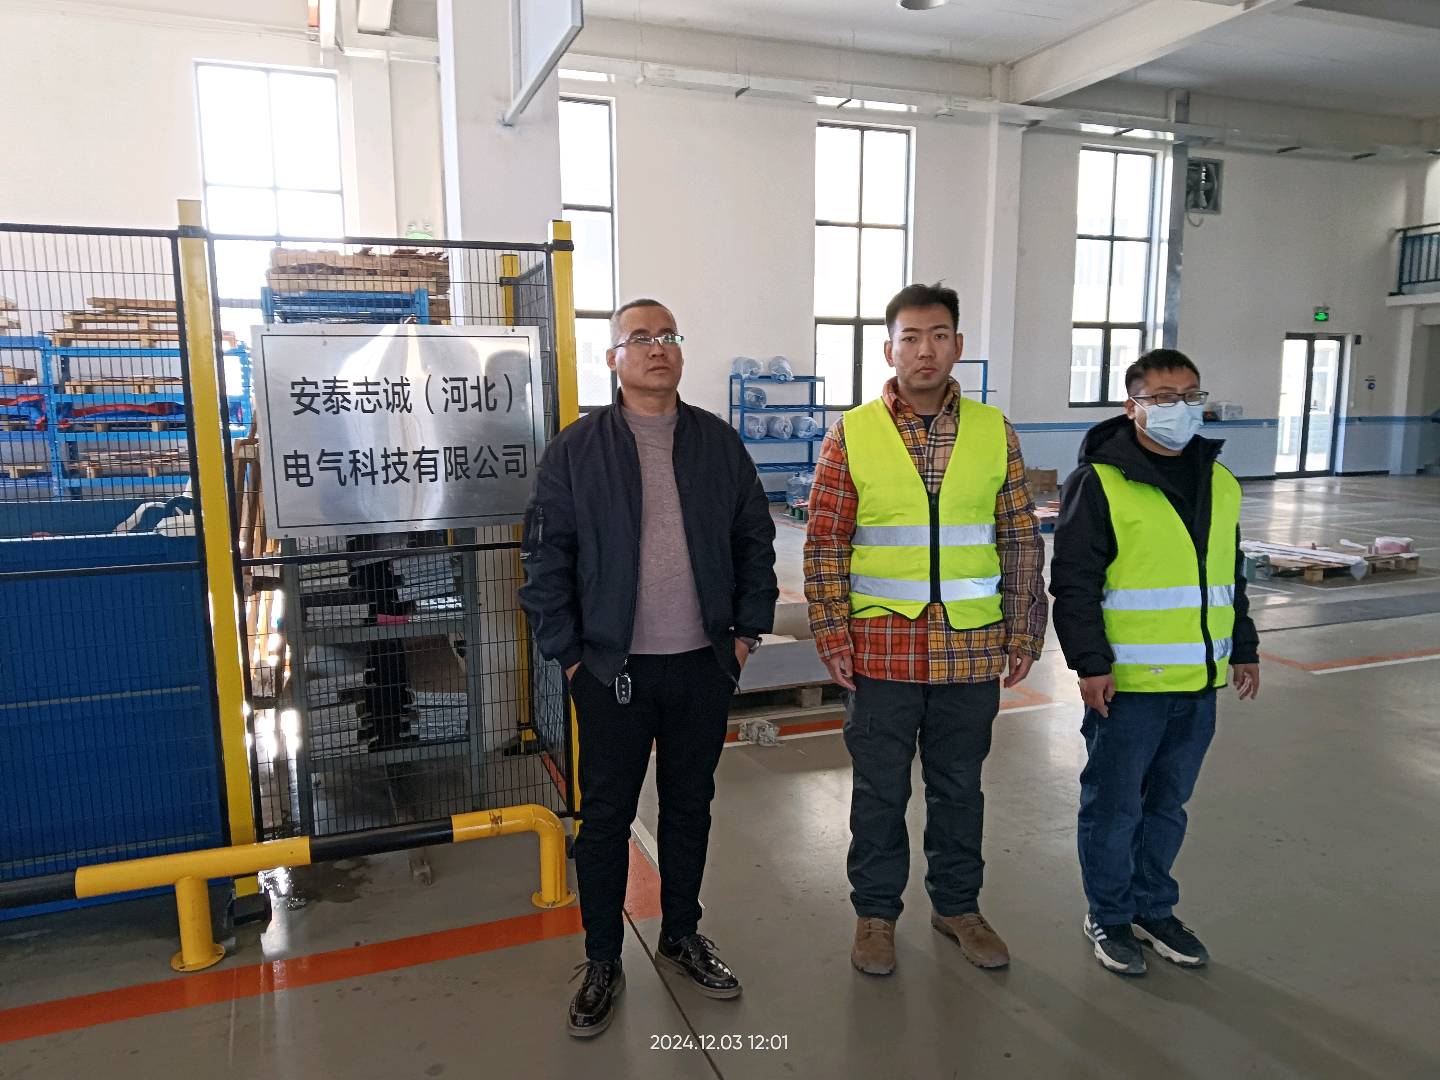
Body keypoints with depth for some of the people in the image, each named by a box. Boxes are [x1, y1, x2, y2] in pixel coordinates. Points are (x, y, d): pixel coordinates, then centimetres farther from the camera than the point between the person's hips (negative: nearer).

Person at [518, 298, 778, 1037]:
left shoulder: (720, 443, 4)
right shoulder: (577, 449, -5)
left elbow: (755, 541, 8)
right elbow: (546, 557, -5)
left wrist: (749, 629, 4)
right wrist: (567, 651, -7)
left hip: (704, 664, 3)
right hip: (613, 668, -2)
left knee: (690, 805, 17)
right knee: (606, 816, 8)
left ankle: (681, 935, 37)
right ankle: (602, 962, 27)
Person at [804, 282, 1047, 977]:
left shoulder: (995, 432, 3)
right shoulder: (852, 434, -3)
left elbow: (1021, 540, 6)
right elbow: (824, 543, -3)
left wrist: (1023, 632, 3)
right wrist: (831, 635, -8)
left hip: (971, 650, 2)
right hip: (882, 650, -2)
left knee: (959, 786, 17)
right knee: (879, 789, 11)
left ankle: (957, 905, 37)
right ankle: (875, 911, 30)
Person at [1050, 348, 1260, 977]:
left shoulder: (1220, 484, 11)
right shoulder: (1098, 483, -11)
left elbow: (1229, 576, 20)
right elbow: (1074, 583, -13)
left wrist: (1243, 649, 19)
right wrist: (1091, 664, -16)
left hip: (1199, 682, 6)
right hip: (1127, 682, -6)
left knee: (1168, 803, 18)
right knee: (1114, 804, 7)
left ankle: (1153, 907, 34)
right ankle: (1109, 915, 25)